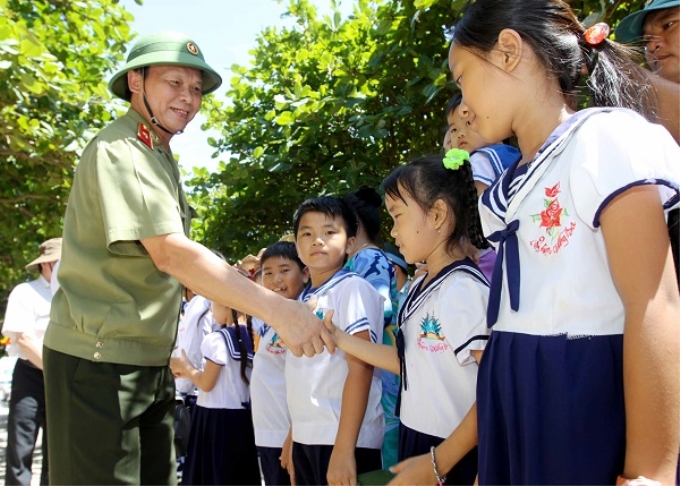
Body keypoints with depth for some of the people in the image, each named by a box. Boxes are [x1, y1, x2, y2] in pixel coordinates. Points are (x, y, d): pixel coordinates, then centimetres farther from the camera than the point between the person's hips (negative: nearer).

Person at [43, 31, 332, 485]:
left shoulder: (160, 158, 16)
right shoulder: (118, 150, -15)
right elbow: (170, 252, -28)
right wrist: (277, 310, -32)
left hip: (150, 359, 9)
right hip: (100, 359, -9)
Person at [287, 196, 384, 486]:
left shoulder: (353, 289, -8)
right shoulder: (303, 300, 12)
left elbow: (360, 369, -16)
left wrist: (344, 449, -21)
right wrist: (293, 438, 13)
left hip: (342, 440, -7)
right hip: (306, 439, 7)